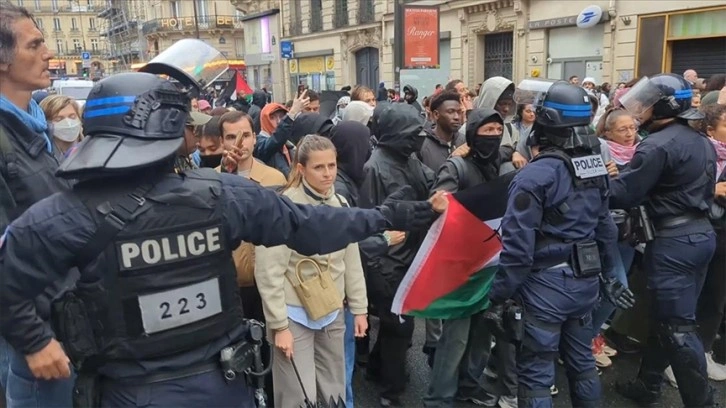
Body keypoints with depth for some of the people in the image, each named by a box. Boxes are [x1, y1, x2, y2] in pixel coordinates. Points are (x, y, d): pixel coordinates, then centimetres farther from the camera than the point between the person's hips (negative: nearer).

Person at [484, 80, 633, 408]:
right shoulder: (597, 166, 4)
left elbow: (518, 244, -21)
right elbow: (606, 228, 12)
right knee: (582, 361, 22)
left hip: (546, 283, -7)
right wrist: (608, 275, 24)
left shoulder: (535, 174, -18)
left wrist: (500, 297, -13)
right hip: (585, 280, 8)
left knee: (535, 373, 4)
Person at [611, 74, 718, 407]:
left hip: (673, 241, -10)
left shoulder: (657, 145, -17)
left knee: (678, 327, -1)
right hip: (702, 234, 10)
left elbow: (621, 196, -19)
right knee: (667, 317, 17)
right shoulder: (702, 142, 14)